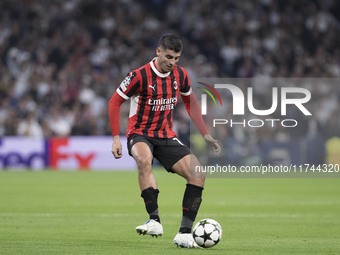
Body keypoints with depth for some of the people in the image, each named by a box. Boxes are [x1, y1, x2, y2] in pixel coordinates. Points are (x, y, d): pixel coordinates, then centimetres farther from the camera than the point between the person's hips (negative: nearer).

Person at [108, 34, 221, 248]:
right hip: (140, 134, -5)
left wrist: (206, 135, 15)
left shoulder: (180, 75, 1)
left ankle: (185, 233, -6)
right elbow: (115, 102, -6)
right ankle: (155, 221, -38)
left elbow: (190, 103, 18)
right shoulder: (140, 76, -15)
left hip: (167, 137, 5)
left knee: (198, 174, -12)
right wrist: (116, 138, -12)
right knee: (145, 160, -40)